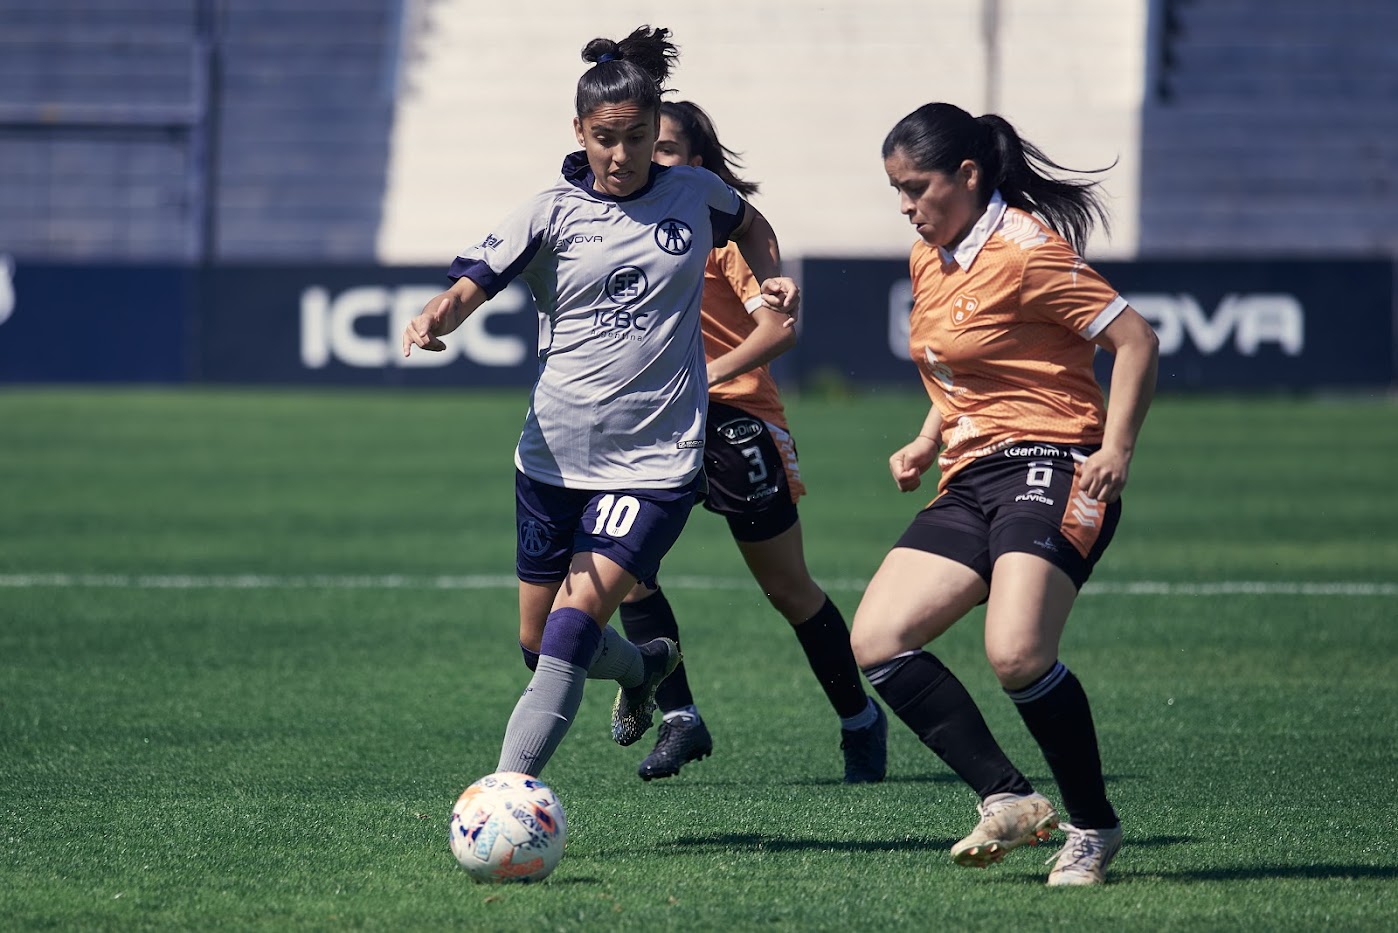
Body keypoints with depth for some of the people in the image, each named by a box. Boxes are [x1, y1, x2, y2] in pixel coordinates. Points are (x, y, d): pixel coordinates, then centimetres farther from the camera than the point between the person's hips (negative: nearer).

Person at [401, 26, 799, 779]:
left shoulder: (694, 194, 3)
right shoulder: (554, 211, -3)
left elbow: (749, 224, 27)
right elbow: (475, 279, -16)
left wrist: (772, 276, 8)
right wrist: (435, 318, -38)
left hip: (654, 461, -2)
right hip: (555, 455, 2)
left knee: (572, 631, -18)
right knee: (539, 644, 15)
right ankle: (642, 667, 47)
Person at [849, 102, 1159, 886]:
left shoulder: (1024, 250, -11)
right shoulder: (929, 261, 15)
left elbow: (1135, 338, -12)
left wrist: (1117, 450, -18)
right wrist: (928, 443, 14)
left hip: (1050, 467, -9)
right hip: (972, 483, 9)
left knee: (1017, 654, -26)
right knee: (877, 642, -8)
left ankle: (1095, 827, -6)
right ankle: (1009, 799, -5)